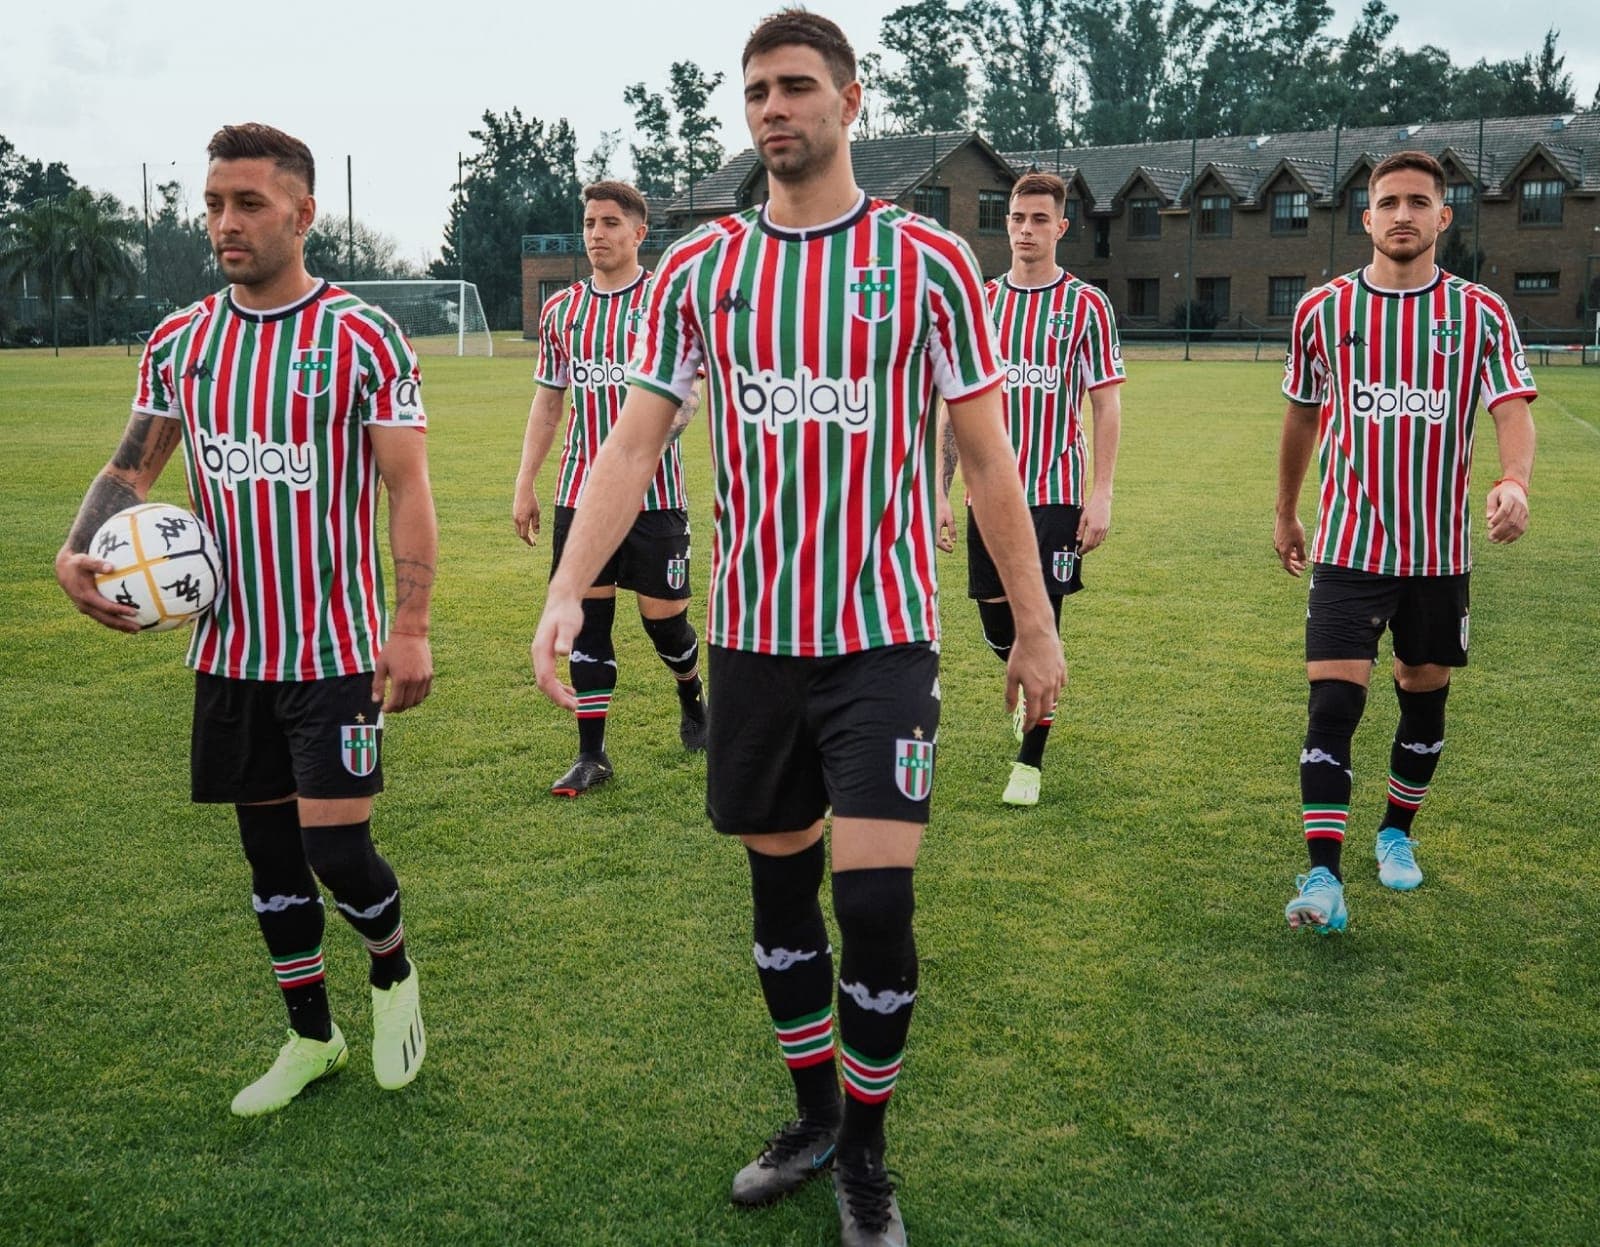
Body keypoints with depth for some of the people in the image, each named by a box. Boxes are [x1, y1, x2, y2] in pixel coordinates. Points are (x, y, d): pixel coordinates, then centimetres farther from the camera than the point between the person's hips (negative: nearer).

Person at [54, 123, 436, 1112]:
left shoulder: (362, 338, -7)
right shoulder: (179, 342, 6)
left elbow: (408, 489, -8)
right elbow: (135, 466, 13)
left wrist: (410, 627, -15)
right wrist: (78, 552, -6)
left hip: (337, 645, -5)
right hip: (230, 647, 5)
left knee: (336, 846, -7)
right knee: (268, 844, 12)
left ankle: (394, 972, 26)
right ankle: (312, 1037, 29)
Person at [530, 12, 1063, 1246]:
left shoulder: (930, 260, -2)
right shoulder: (697, 268, 4)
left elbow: (988, 457, 1)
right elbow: (633, 443, 0)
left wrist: (1035, 625, 1)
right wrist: (568, 589, -13)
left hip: (883, 635, -3)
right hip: (752, 636, 3)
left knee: (875, 902, -6)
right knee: (780, 883, 13)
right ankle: (814, 1113, 34)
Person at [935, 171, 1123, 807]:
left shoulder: (1087, 304, -2)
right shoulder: (980, 301, 7)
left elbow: (1107, 405, -1)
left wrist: (1101, 494, -9)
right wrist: (938, 491, 3)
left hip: (1056, 492, -3)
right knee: (997, 627, 10)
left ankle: (1030, 760, 11)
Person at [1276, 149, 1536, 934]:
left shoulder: (1480, 313, -1)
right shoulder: (1322, 309, 1)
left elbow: (1512, 410, -12)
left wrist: (1514, 481, -33)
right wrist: (1286, 513, 18)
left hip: (1439, 549, 1)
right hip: (1348, 545, -1)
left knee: (1424, 697, 12)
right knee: (1333, 702, -11)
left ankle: (1397, 833, 35)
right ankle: (1323, 877, -9)